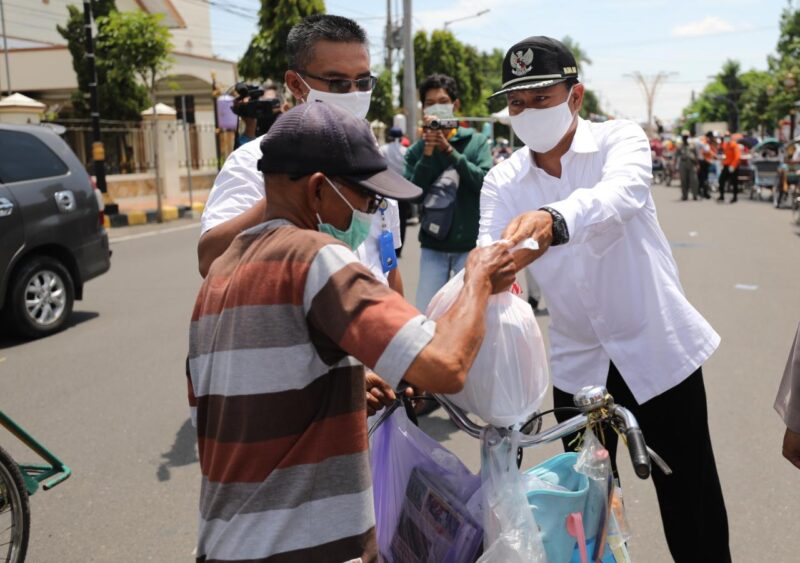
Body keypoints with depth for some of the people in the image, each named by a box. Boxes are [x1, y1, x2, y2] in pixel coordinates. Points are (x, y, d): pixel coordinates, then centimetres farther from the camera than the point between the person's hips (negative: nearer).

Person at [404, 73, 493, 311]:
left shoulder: (476, 141, 0)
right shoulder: (416, 150, 5)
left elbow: (485, 182, -14)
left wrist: (449, 150, -17)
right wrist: (427, 153, -14)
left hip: (470, 244, -2)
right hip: (432, 246, 2)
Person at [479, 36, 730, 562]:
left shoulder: (620, 138, -12)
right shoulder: (502, 182, -4)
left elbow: (620, 195, -35)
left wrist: (554, 220, -57)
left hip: (657, 349, -2)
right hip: (577, 361, 3)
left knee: (693, 509, 9)